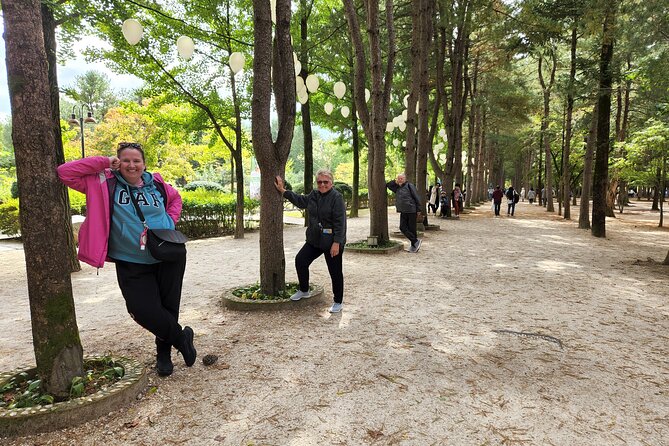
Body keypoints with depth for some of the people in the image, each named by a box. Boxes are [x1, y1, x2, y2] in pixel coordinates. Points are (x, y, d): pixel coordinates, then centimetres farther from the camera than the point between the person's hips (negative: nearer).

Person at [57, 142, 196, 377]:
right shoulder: (105, 183, -1)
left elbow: (175, 198, 22)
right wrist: (104, 162, -11)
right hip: (130, 264, -1)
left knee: (169, 307, 9)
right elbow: (65, 172, -7)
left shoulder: (156, 182, 3)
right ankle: (182, 337, 17)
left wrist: (170, 220, 5)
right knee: (143, 310, -10)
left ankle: (164, 353, 33)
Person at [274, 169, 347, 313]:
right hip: (314, 239, 8)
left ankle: (338, 302, 20)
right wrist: (283, 191, 23)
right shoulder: (314, 195, 8)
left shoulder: (337, 197, -15)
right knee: (300, 260, 7)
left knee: (335, 272, 4)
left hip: (332, 242, -8)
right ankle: (304, 291, 28)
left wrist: (337, 243, -23)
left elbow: (340, 222, -19)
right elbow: (300, 200, 25)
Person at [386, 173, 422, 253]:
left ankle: (414, 246, 8)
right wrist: (395, 182, 5)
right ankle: (416, 241, 7)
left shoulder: (409, 186, -5)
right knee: (403, 228, -1)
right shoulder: (397, 188, 15)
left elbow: (416, 198, -6)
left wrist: (418, 210, -8)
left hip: (411, 211, -7)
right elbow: (388, 185, 23)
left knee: (411, 228, -2)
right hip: (403, 212, 7)